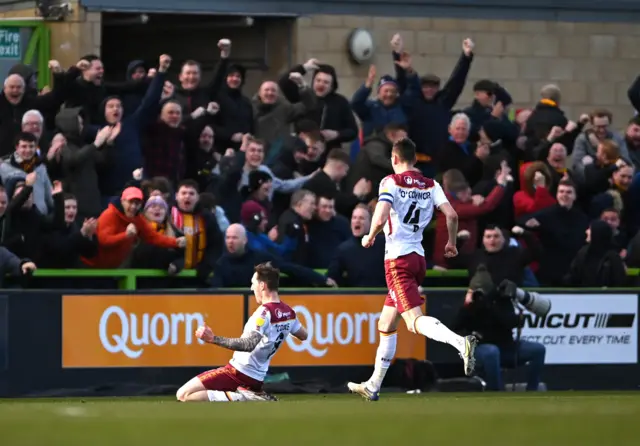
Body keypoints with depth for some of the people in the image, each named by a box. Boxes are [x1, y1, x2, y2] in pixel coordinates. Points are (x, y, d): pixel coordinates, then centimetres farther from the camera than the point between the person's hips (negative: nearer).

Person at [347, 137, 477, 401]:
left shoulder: (391, 182, -6)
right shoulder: (431, 185, 8)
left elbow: (381, 217, -19)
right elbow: (451, 214, -1)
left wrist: (370, 238, 0)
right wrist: (451, 243, 15)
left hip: (398, 260, -7)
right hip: (419, 258, 7)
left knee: (415, 321, -18)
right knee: (386, 325, 19)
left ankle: (461, 343, -43)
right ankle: (373, 386, 25)